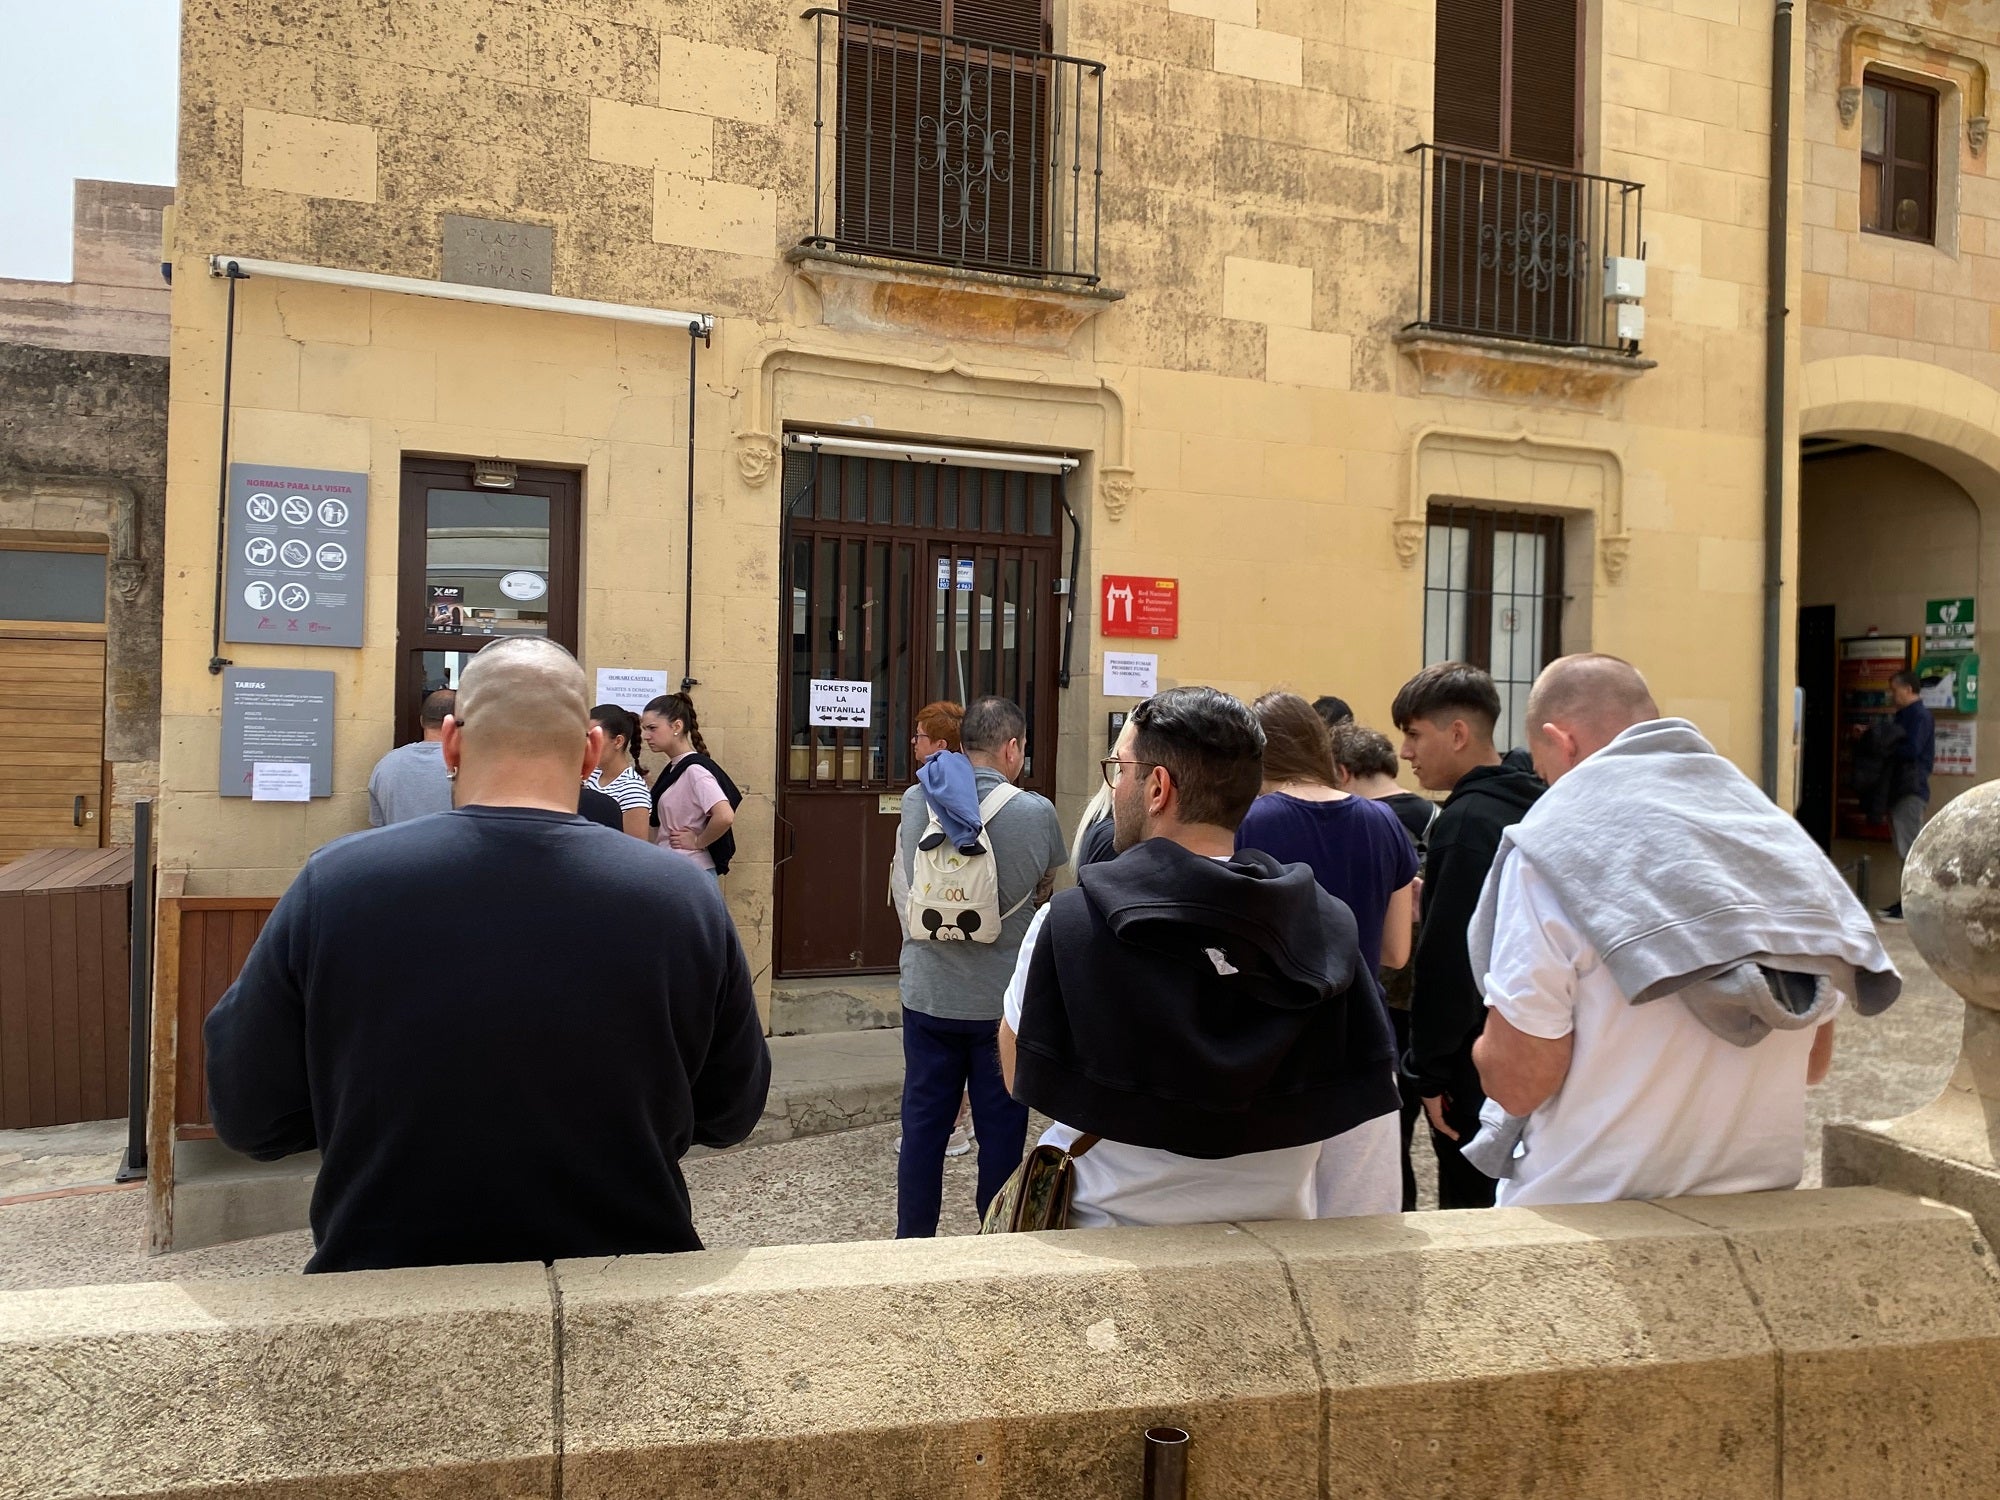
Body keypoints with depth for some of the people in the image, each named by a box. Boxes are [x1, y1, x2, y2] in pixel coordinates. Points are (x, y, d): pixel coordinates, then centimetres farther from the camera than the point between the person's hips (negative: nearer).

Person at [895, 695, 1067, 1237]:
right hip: (1002, 1000, -2)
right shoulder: (1036, 812, -13)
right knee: (1001, 1130, 11)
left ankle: (912, 1241, 25)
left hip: (928, 994, 2)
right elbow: (1046, 892, 3)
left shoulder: (915, 802, -6)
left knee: (923, 1124, 13)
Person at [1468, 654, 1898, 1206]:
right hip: (1758, 1208, 6)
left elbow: (1518, 1080, -19)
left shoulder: (1555, 840, -17)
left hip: (1592, 1207, -5)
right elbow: (1815, 1058, 10)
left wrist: (1488, 1048, 2)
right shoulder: (1778, 831, 2)